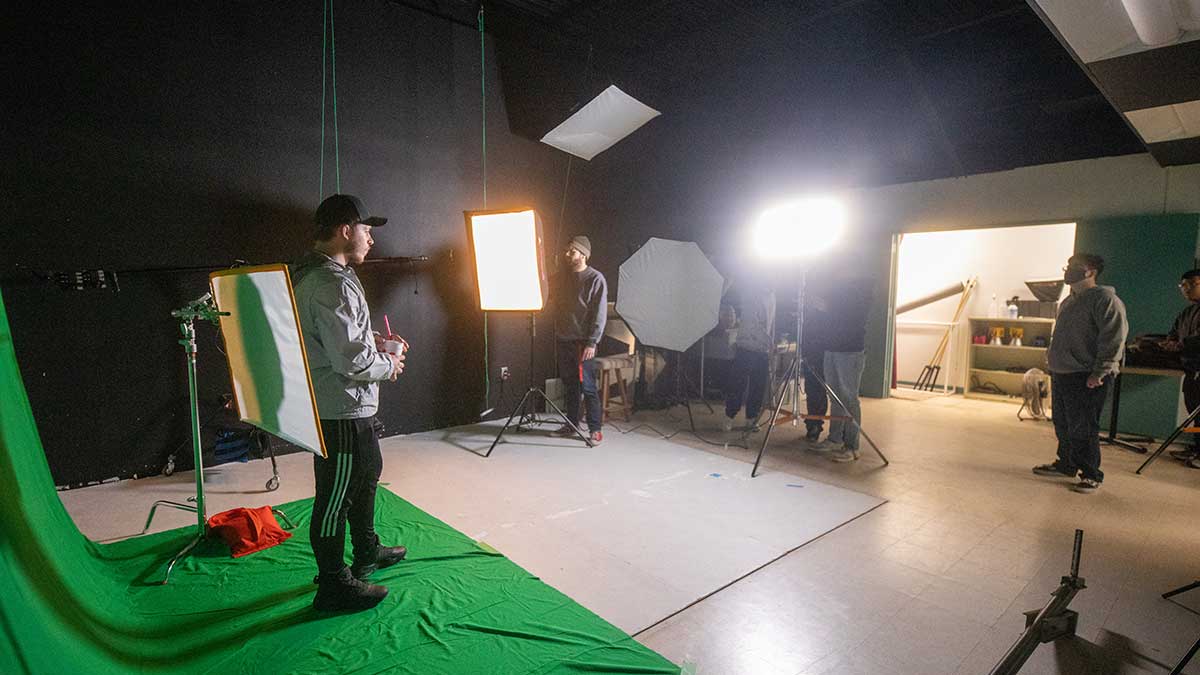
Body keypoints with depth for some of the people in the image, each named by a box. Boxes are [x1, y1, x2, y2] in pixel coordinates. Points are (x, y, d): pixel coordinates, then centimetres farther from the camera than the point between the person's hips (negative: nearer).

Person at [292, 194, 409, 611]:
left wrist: (375, 340, 9)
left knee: (367, 473, 25)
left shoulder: (311, 273, 11)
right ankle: (334, 587, 21)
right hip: (340, 411, -11)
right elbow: (352, 361, -28)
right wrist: (388, 365, -10)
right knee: (337, 495, 4)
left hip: (348, 407, 11)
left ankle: (367, 552, 43)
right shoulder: (333, 284, -24)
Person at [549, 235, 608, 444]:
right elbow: (552, 304, 17)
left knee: (588, 387, -3)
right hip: (563, 340, 6)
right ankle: (571, 424, 24)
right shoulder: (560, 277, 12)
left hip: (583, 342, -6)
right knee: (569, 385, 13)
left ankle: (595, 429, 7)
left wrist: (592, 343, -16)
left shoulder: (595, 279, -7)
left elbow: (600, 314, -11)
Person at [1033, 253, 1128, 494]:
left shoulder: (1105, 299, -11)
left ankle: (1092, 475, 9)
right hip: (1061, 374, 9)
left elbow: (1114, 339, -18)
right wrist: (1052, 362, 20)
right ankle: (1066, 464, 30)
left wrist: (1100, 373, -20)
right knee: (1062, 425, 16)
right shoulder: (1068, 302, 17)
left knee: (1082, 429, -4)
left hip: (1086, 378, -9)